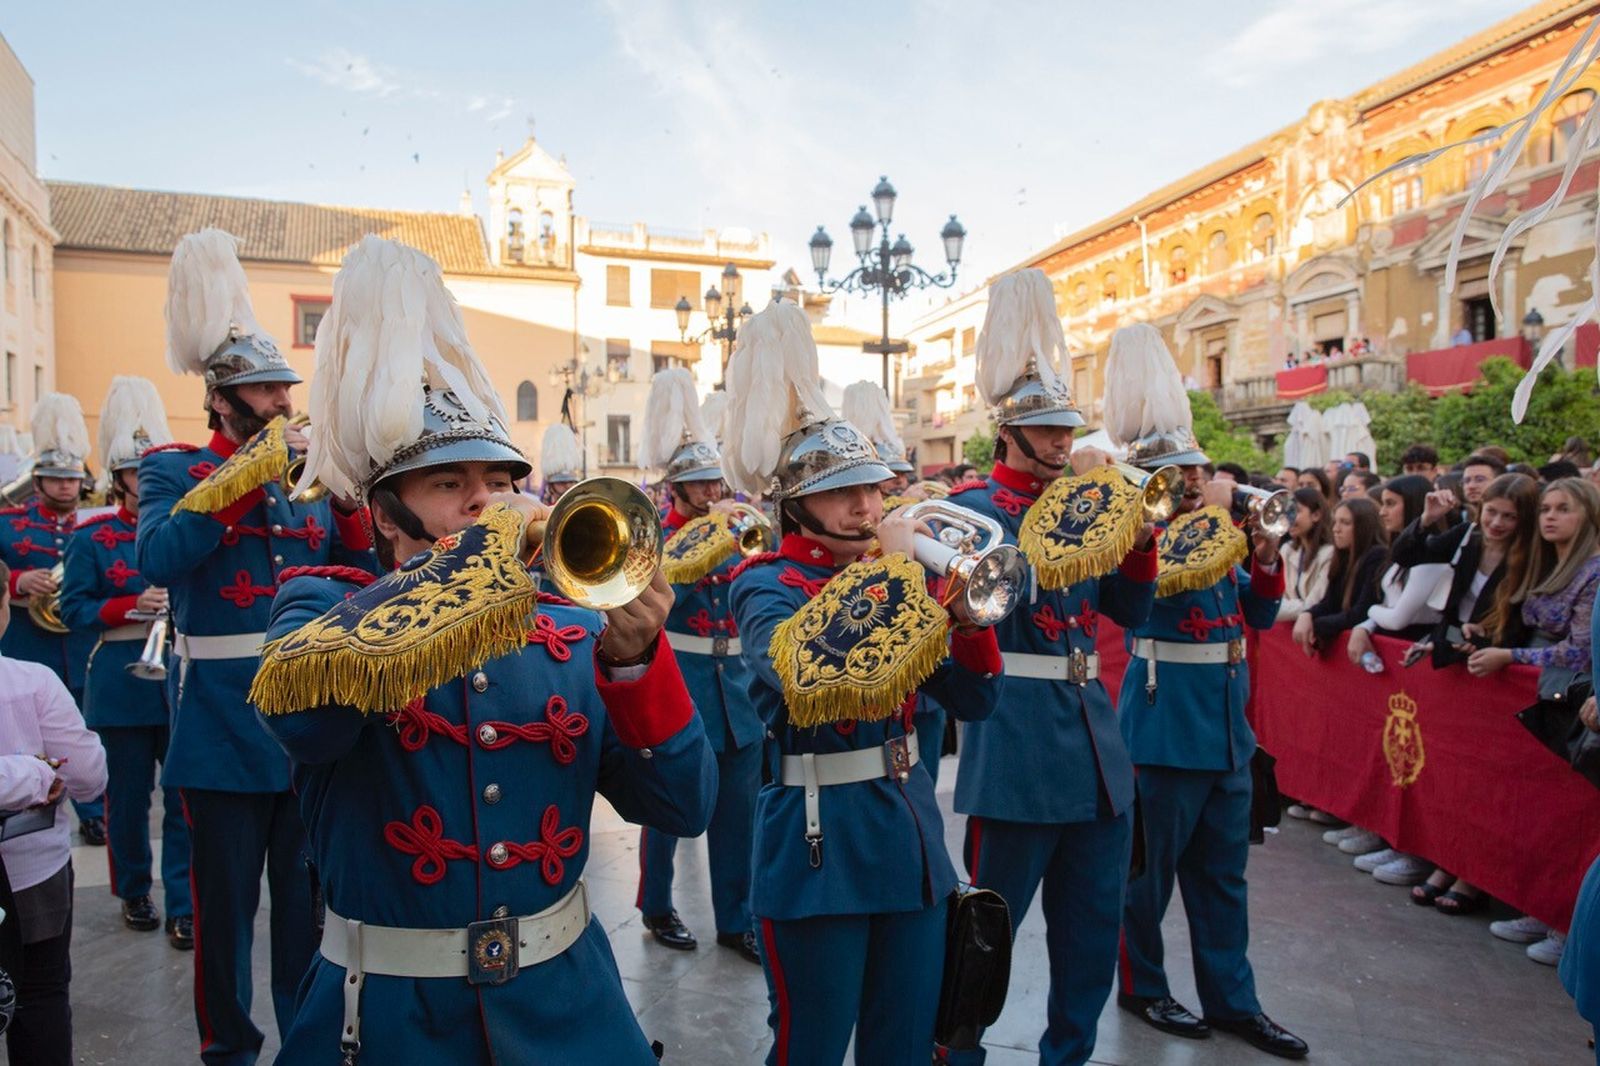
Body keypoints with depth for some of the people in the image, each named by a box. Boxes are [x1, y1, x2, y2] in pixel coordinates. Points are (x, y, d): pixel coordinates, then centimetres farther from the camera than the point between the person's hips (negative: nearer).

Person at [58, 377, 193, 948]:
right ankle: (134, 892, 30)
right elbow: (74, 609, -4)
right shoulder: (92, 537, 0)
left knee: (186, 797, 1)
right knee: (128, 797, 11)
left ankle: (183, 907, 9)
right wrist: (133, 606, -19)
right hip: (122, 682, -1)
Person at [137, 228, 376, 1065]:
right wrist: (249, 472, -22)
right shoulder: (175, 470, -1)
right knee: (225, 901, 8)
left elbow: (361, 577, 7)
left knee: (309, 895, 15)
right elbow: (157, 559, -21)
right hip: (224, 724, -4)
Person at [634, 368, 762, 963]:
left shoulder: (733, 533, 10)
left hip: (736, 686, 5)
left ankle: (735, 919, 21)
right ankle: (657, 908, 27)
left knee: (737, 810, 9)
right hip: (678, 684, -5)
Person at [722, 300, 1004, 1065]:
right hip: (818, 844, -6)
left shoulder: (895, 574, 7)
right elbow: (811, 686, -31)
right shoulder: (766, 583, -9)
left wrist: (967, 613, -12)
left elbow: (973, 701, 5)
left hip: (910, 829, 6)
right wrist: (883, 572, -25)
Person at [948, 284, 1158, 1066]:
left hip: (1095, 743, 7)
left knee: (1093, 927, 16)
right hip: (1018, 745, -7)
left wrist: (1140, 538, -2)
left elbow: (1128, 608, 13)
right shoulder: (975, 509, -6)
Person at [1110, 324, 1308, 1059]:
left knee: (1223, 873, 16)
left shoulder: (1220, 535, 10)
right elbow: (1172, 575, -29)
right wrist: (1211, 520, -27)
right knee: (1151, 869, 8)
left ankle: (1232, 1000, 28)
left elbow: (1259, 614, 12)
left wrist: (1265, 560, -4)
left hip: (1227, 726, 7)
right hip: (1167, 725, -7)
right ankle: (1142, 987, 26)